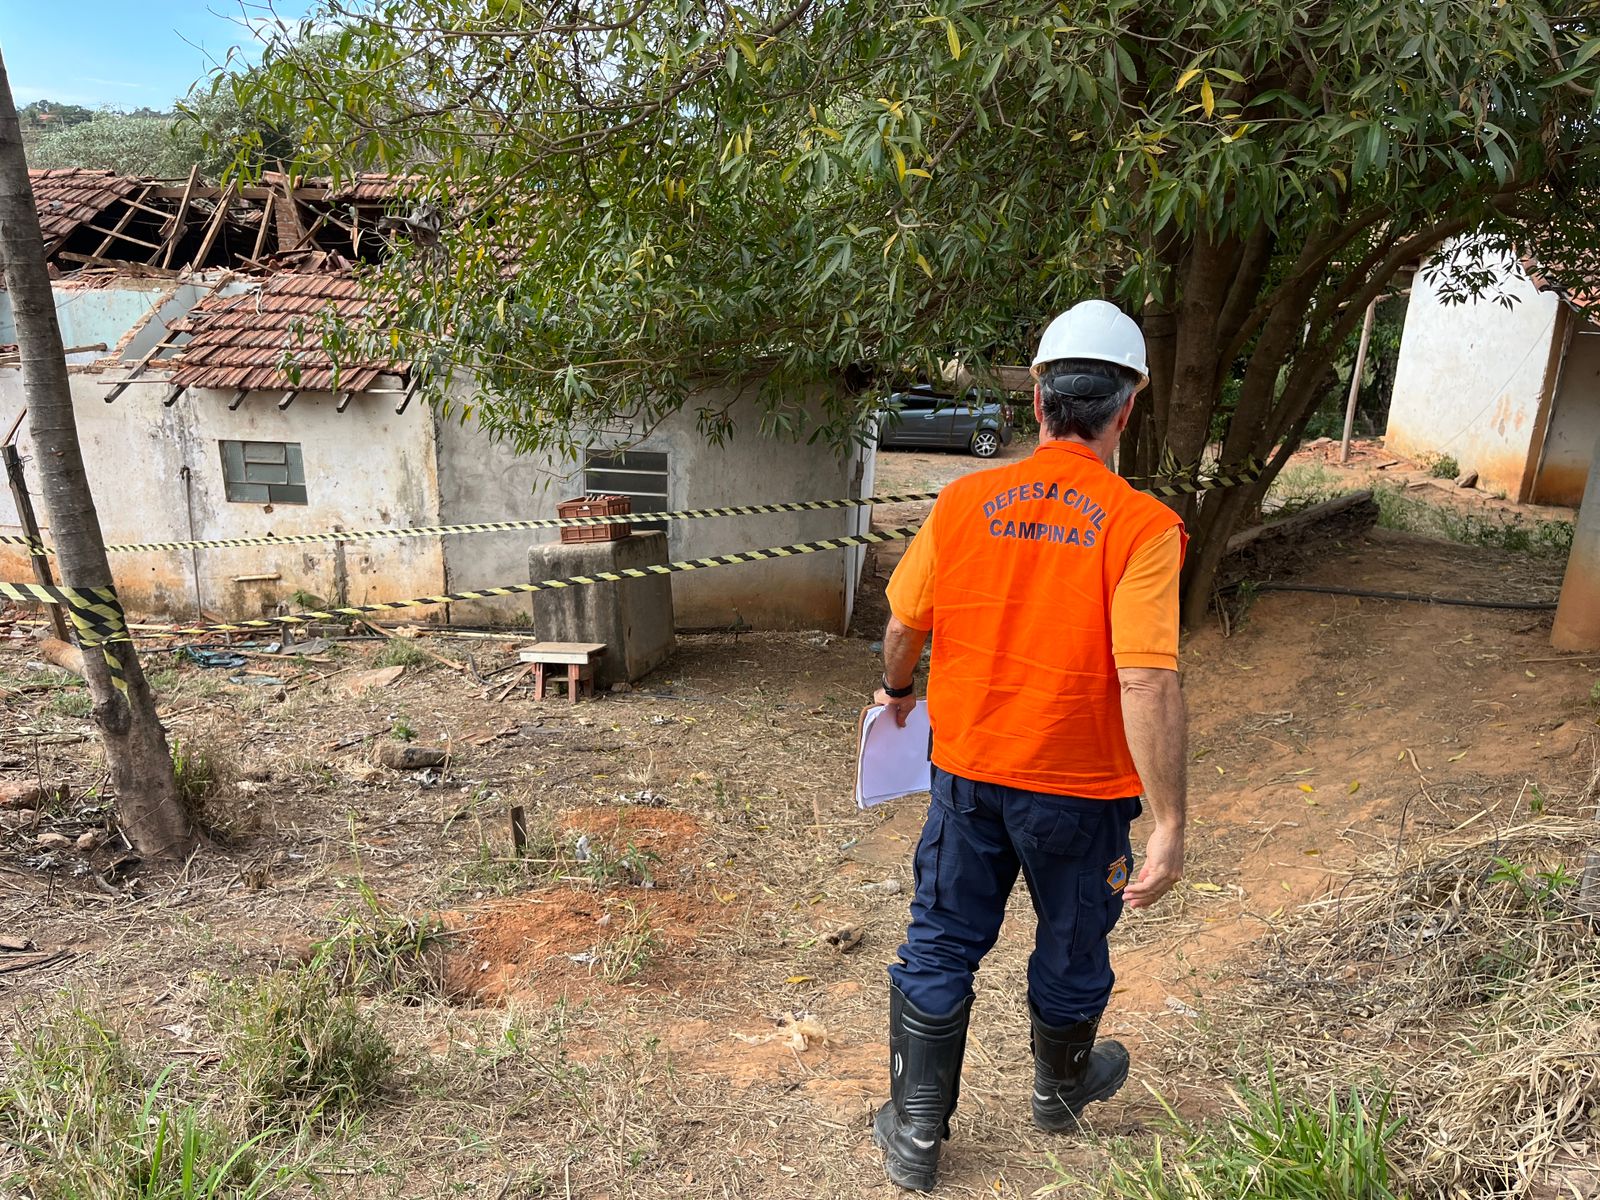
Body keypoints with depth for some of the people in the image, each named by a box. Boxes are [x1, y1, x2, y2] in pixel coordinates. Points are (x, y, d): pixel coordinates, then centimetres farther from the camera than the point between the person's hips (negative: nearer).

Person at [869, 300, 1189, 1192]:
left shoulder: (963, 501, -8)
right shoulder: (1141, 526, -19)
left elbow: (905, 626, 2)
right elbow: (1148, 684, -25)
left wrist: (897, 690, 22)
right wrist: (1170, 826, -18)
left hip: (968, 771, 2)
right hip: (1080, 791, -2)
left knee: (941, 948, 18)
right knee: (1073, 948, 24)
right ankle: (1062, 1087, 51)